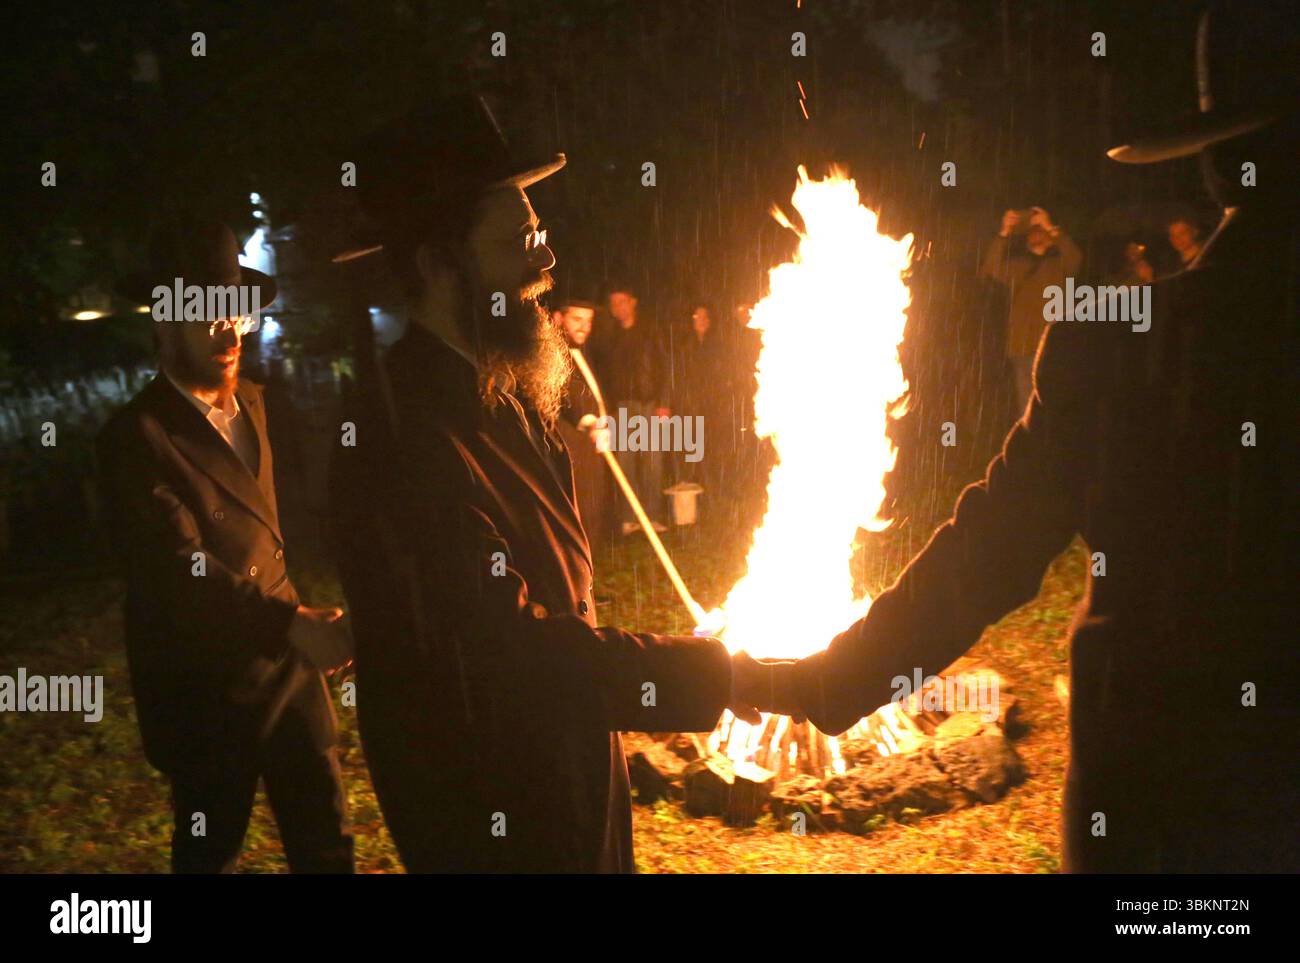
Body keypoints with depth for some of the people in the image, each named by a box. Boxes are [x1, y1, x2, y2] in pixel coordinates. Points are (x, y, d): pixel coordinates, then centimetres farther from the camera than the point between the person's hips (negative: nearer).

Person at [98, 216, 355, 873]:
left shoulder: (250, 402, 10)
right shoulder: (137, 437, -16)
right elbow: (184, 572, -27)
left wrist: (300, 618, 12)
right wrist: (292, 624, -37)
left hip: (289, 667, 7)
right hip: (206, 690, -6)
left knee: (325, 843, 12)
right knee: (210, 852, 12)